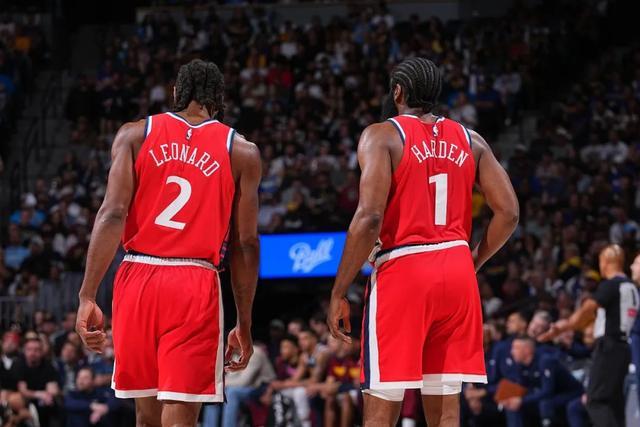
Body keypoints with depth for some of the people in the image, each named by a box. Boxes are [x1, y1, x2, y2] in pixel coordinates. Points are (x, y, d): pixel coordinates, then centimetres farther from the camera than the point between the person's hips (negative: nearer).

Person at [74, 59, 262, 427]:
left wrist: (88, 296, -6)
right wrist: (244, 323, 12)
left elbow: (112, 214, -4)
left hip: (138, 278, 2)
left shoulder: (135, 134, 8)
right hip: (196, 286, -2)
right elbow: (245, 244, 5)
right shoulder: (242, 152, 7)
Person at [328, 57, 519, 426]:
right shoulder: (470, 141, 12)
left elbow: (370, 217, -13)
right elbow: (508, 213, 5)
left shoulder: (382, 135, -3)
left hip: (403, 272, -5)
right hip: (457, 271, 5)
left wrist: (339, 293, -9)